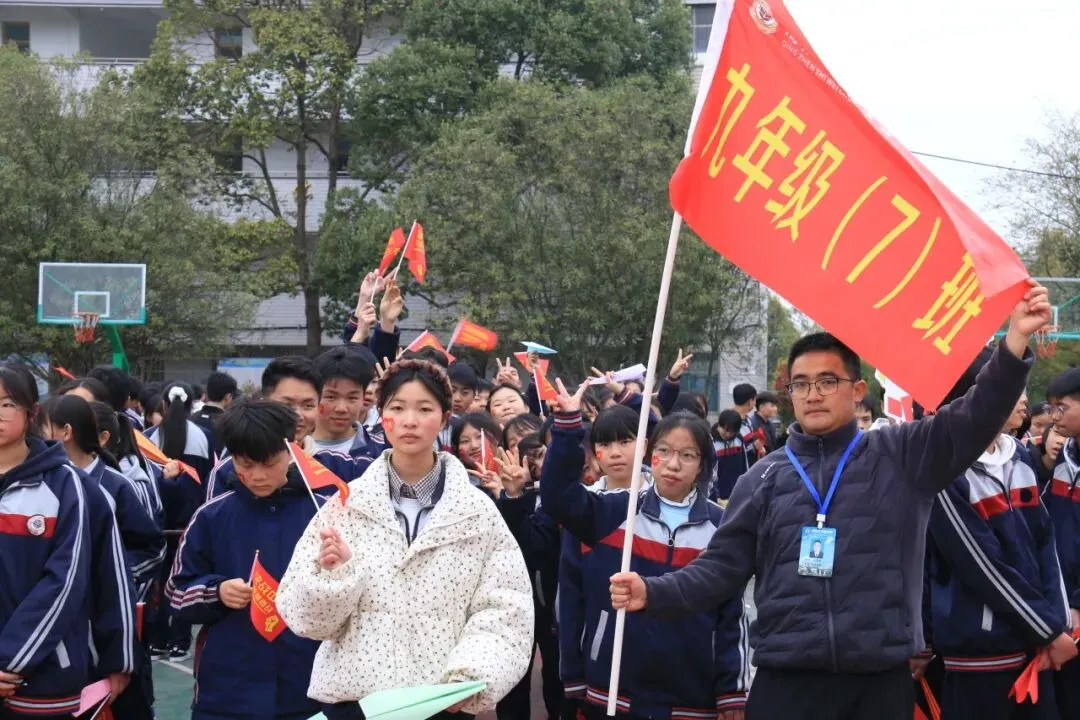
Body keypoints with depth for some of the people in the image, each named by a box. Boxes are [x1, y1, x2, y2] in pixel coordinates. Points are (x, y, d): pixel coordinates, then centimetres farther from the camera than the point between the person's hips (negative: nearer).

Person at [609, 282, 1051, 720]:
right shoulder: (764, 478, 10)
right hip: (787, 679, 1)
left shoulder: (901, 456, 6)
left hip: (881, 680, -1)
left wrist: (1015, 339, -18)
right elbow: (721, 566, 9)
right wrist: (654, 593, -7)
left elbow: (976, 418, -5)